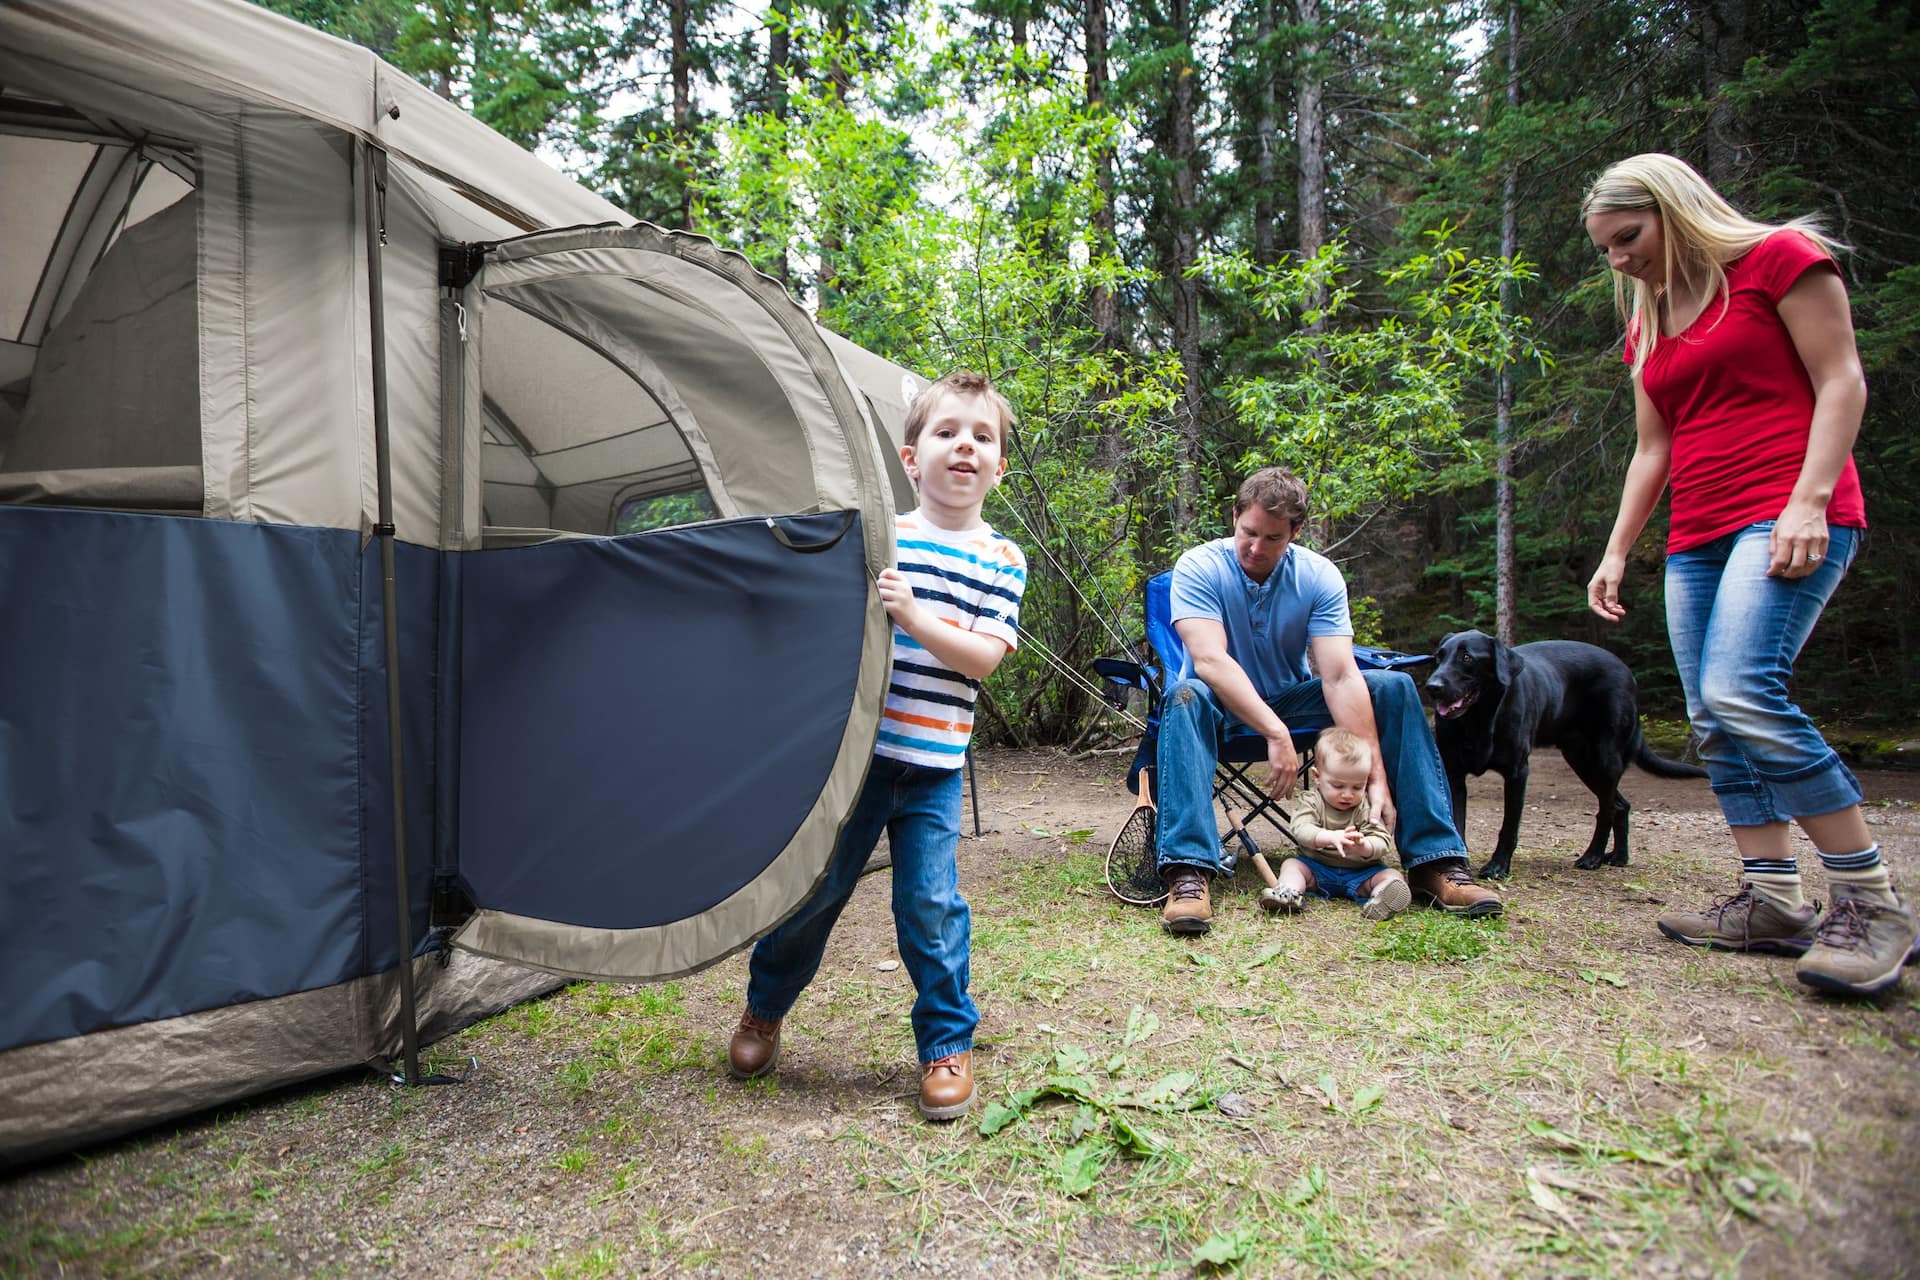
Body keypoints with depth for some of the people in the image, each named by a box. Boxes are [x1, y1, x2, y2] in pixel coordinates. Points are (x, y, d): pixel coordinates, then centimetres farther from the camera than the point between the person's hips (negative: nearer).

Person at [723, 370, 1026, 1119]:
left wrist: (914, 614, -20)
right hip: (855, 744, 0)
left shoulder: (1001, 561, 2)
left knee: (929, 903, -1)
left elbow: (983, 657, -9)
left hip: (934, 765, 0)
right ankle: (764, 1009, 35)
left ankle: (948, 1045, 20)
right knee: (816, 883, 10)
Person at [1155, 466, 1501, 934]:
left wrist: (1376, 776, -29)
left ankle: (1435, 861, -17)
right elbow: (1210, 659, -31)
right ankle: (1188, 870, -46)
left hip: (1290, 698, 3)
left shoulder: (1319, 576, -12)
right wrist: (1275, 734, -41)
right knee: (1185, 698, -37)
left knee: (1394, 687, -17)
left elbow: (1340, 676, -21)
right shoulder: (1199, 567, -18)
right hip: (1225, 703, -3)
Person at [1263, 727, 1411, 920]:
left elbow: (1382, 841, -12)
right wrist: (1330, 837, -42)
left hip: (1359, 872, 0)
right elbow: (1301, 829, -23)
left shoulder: (1368, 808, -3)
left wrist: (1364, 846, -37)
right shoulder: (1311, 802, -6)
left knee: (1391, 875, -21)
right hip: (1316, 870, 0)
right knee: (1291, 864, -18)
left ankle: (1381, 897, -49)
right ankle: (1290, 892, -43)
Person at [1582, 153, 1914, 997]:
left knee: (1743, 693, -24)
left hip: (1787, 516, -8)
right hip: (1697, 537, 8)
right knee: (1713, 725, 1)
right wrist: (1616, 551, 13)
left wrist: (1808, 500, -17)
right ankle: (1773, 902, 6)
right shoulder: (1648, 324, 21)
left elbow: (1841, 382, -5)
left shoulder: (1779, 257, 2)